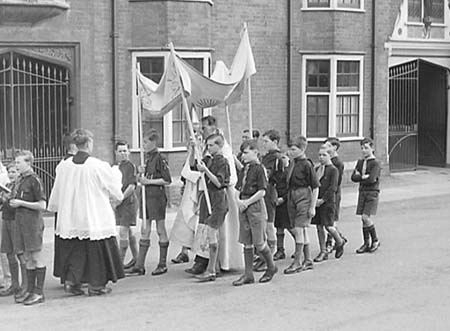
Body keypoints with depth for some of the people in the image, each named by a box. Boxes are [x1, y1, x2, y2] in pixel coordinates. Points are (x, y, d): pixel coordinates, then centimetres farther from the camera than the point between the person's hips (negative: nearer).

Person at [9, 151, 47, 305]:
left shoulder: (34, 180, -11)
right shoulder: (21, 180, 14)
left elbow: (42, 205, -15)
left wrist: (21, 203, -14)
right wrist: (14, 202, 5)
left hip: (33, 222, -8)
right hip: (21, 222, 8)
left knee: (37, 257, -3)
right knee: (27, 258, 11)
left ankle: (39, 292, 1)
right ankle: (30, 291, 17)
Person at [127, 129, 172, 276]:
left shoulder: (160, 159, -12)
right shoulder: (148, 159, 12)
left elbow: (167, 180, -16)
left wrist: (148, 181, -15)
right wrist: (141, 174, 0)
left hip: (157, 197, -8)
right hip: (147, 197, 8)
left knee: (161, 231, 2)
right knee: (144, 231, 7)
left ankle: (162, 264, 12)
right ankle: (139, 266, 8)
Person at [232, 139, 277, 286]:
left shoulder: (259, 168, -10)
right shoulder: (245, 169, 12)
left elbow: (262, 191, -15)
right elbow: (239, 188, 16)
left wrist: (247, 202, -15)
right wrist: (239, 201, -3)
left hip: (255, 206, -7)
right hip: (244, 207, 7)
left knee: (259, 242, -2)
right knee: (247, 243, 7)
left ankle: (271, 267, 21)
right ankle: (248, 275, 12)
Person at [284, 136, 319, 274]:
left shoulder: (307, 165, -12)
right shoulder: (292, 163, 9)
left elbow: (315, 187, -11)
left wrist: (312, 207, -12)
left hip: (304, 197, -8)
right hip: (292, 197, 8)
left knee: (299, 229, -9)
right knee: (302, 230, 12)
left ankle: (297, 262, -3)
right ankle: (308, 260, 20)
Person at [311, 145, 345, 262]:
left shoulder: (333, 170, -7)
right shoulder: (317, 169, 12)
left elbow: (333, 188, -13)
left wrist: (322, 199, -17)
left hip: (328, 201, -6)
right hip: (316, 201, 6)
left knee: (328, 226, -7)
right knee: (319, 226, 6)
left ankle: (340, 242, 20)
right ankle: (323, 251, 14)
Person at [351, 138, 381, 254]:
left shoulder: (375, 163, -8)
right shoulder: (360, 162, 12)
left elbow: (371, 179, -20)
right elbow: (353, 177, 3)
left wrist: (360, 177, -6)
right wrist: (364, 177, -12)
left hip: (372, 192, -6)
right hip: (362, 192, 6)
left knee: (365, 217, -14)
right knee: (363, 219, 5)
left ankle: (375, 240, 3)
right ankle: (366, 244, 13)